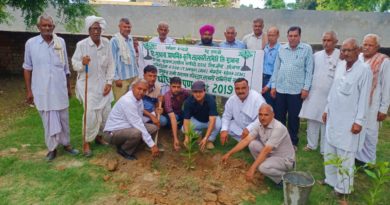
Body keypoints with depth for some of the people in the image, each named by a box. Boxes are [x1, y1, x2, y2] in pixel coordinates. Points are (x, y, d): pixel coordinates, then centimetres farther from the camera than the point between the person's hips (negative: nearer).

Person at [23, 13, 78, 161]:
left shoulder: (61, 42, 1)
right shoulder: (31, 43, -4)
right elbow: (27, 68, 2)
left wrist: (69, 86, 12)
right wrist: (28, 90, 0)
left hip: (60, 88, 2)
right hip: (42, 90, -2)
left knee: (63, 118, 12)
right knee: (48, 120, 7)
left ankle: (66, 144, 27)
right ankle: (52, 148, 20)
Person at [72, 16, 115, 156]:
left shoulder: (106, 43, 0)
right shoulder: (81, 45, -10)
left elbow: (110, 64, 2)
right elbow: (74, 64, -7)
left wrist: (109, 82, -3)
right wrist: (82, 63, -30)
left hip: (103, 84, 4)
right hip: (88, 85, -4)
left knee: (106, 112, 9)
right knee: (91, 114, -9)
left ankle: (99, 136, 32)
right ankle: (87, 143, 9)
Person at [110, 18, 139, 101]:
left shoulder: (131, 39, 12)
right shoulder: (114, 40, -10)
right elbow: (113, 61, -11)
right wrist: (116, 78, -12)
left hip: (134, 76, 7)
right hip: (122, 78, -7)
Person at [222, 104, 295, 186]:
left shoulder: (278, 128, -29)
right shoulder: (259, 124, -8)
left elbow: (265, 151, -33)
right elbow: (246, 140, -8)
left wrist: (252, 169, -35)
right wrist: (229, 153, -13)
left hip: (285, 160, -7)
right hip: (271, 154, 7)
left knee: (263, 167, -32)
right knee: (252, 144, -13)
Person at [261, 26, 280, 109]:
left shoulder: (279, 49, -13)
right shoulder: (265, 47, 8)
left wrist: (269, 85, -16)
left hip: (271, 79, -6)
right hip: (263, 78, 6)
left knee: (270, 105, 4)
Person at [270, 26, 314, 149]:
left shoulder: (307, 49, -1)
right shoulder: (282, 49, 8)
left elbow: (309, 70, -3)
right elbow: (276, 68, 10)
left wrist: (306, 88, -8)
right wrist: (273, 86, 6)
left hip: (296, 90, -3)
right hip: (280, 89, 3)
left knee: (293, 118, 7)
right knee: (279, 116, 10)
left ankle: (293, 142, 22)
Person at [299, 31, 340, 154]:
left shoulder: (341, 56, -9)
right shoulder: (316, 55, 7)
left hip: (330, 96, -4)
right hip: (314, 94, 4)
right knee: (312, 120, 12)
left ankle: (325, 149, 21)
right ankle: (311, 144, 29)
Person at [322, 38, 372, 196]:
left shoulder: (364, 70, -13)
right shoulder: (340, 65, 6)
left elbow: (364, 98, -14)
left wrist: (359, 121, -14)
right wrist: (327, 110, 14)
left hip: (349, 120, -7)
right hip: (334, 117, 7)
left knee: (345, 155, 2)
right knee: (329, 151, 16)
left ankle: (343, 187, 17)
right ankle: (331, 179, 32)